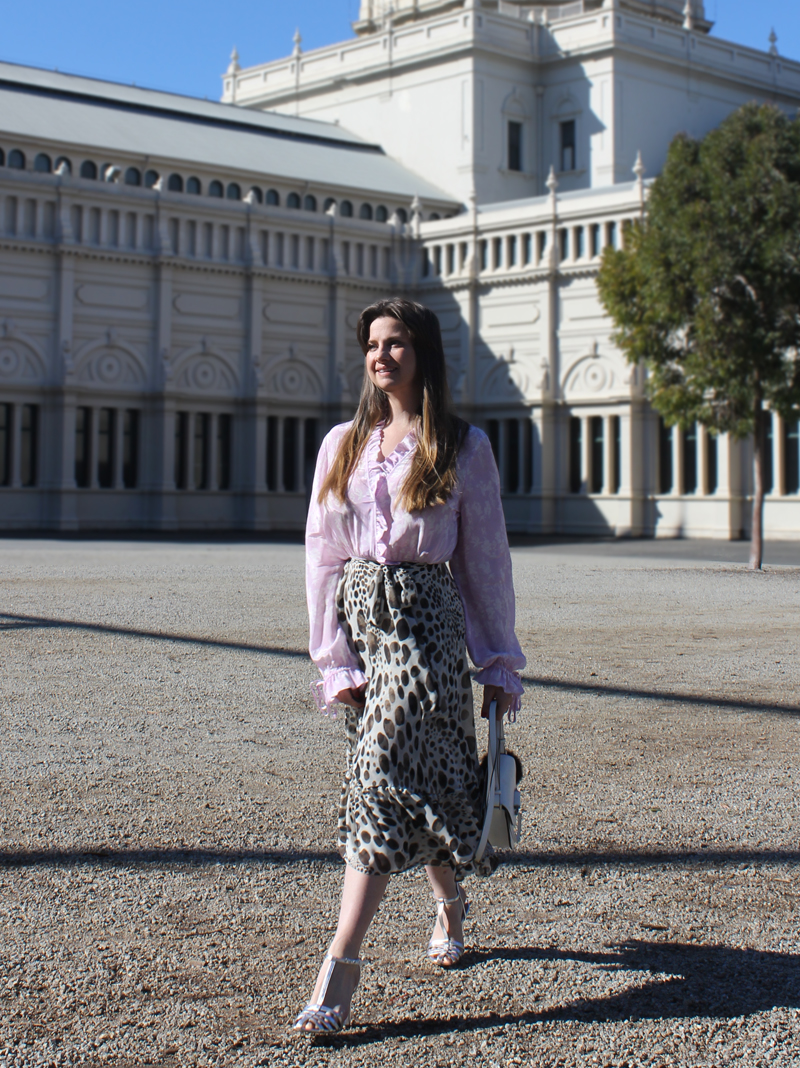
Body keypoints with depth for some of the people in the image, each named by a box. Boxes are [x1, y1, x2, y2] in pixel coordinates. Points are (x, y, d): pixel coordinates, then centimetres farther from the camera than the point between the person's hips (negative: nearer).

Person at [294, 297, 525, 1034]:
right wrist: (336, 658, -2)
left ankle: (340, 967, -14)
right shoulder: (343, 445, 9)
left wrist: (500, 664, 3)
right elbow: (322, 556, 7)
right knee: (414, 781, 13)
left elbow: (486, 559, 3)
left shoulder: (464, 447, 0)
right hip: (360, 614, 4)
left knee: (384, 779, -13)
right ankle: (451, 904, 39)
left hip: (427, 619, -4)